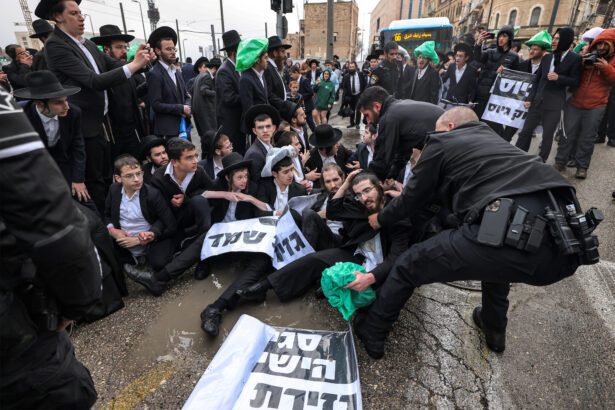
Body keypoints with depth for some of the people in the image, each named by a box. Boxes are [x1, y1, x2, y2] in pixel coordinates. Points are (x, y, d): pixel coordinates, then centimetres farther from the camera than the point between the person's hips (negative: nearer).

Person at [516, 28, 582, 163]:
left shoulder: (575, 59, -2)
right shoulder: (547, 57, 11)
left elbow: (575, 82, -3)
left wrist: (558, 78, -20)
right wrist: (530, 98, 6)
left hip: (554, 105, -4)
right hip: (537, 101, 4)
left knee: (547, 135, 3)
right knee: (526, 130, 5)